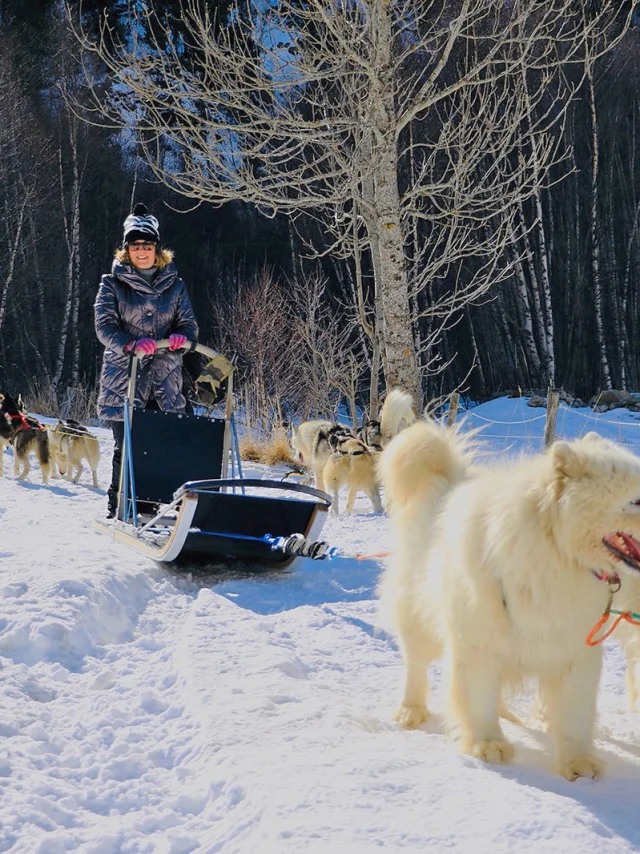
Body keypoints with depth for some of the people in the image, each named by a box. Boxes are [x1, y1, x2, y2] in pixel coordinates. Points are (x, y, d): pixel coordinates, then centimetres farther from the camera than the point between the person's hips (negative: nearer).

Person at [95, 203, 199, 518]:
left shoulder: (173, 284, 12)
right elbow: (104, 326, -5)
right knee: (126, 446, -2)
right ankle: (118, 507, 8)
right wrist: (131, 344, -24)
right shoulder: (113, 284, 4)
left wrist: (181, 336, -15)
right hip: (124, 377, -2)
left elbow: (189, 323, 10)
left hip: (165, 379, 2)